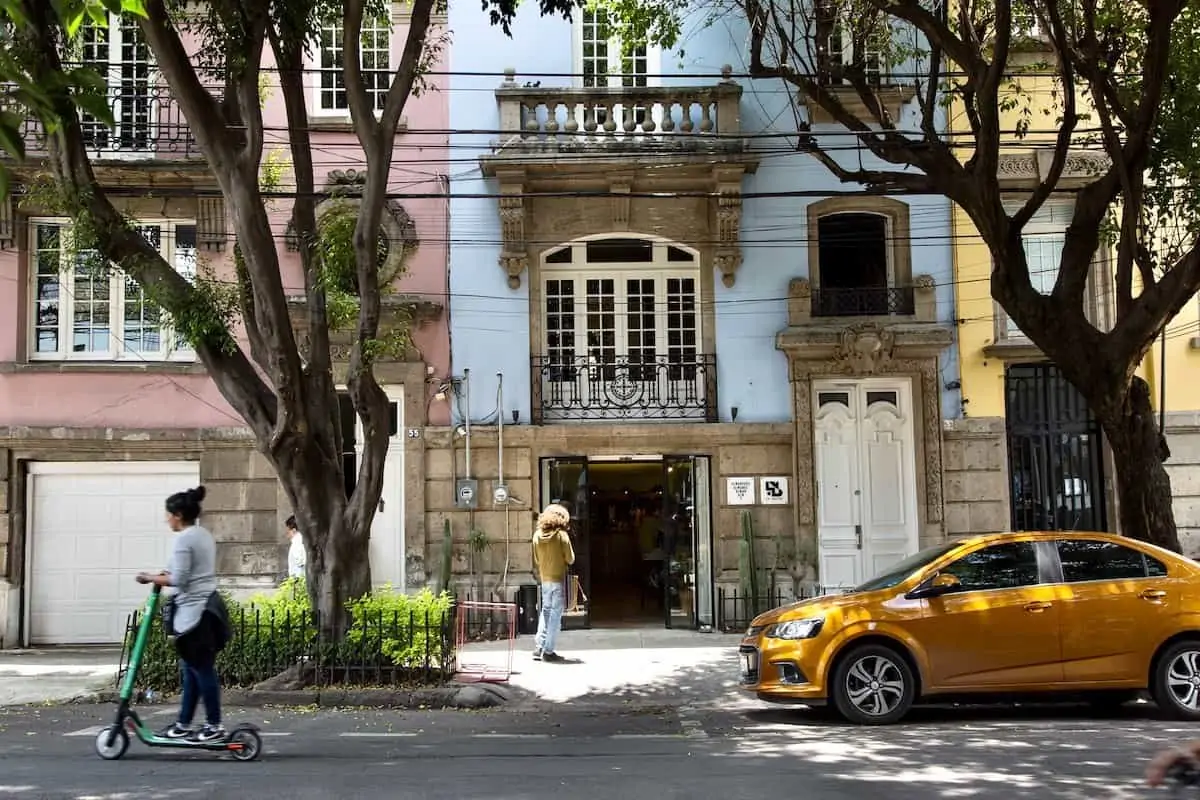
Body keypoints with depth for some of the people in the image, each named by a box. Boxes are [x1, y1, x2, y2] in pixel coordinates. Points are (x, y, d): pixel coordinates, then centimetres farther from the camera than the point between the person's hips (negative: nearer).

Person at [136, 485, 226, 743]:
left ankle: (214, 725, 1)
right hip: (206, 607, 10)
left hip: (195, 611, -10)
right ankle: (184, 724, 18)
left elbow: (179, 579, -18)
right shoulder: (204, 536, 16)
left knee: (202, 669, -4)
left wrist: (152, 578, -5)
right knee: (191, 669, 13)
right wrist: (168, 576, 15)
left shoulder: (184, 539, -13)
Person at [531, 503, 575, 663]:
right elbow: (570, 559, -7)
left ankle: (538, 648, 13)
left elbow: (536, 561, 8)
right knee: (556, 614, 2)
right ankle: (548, 651, 4)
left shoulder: (537, 535, 0)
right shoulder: (562, 535, -12)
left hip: (544, 579, 5)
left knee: (545, 611, 17)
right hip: (558, 579, -5)